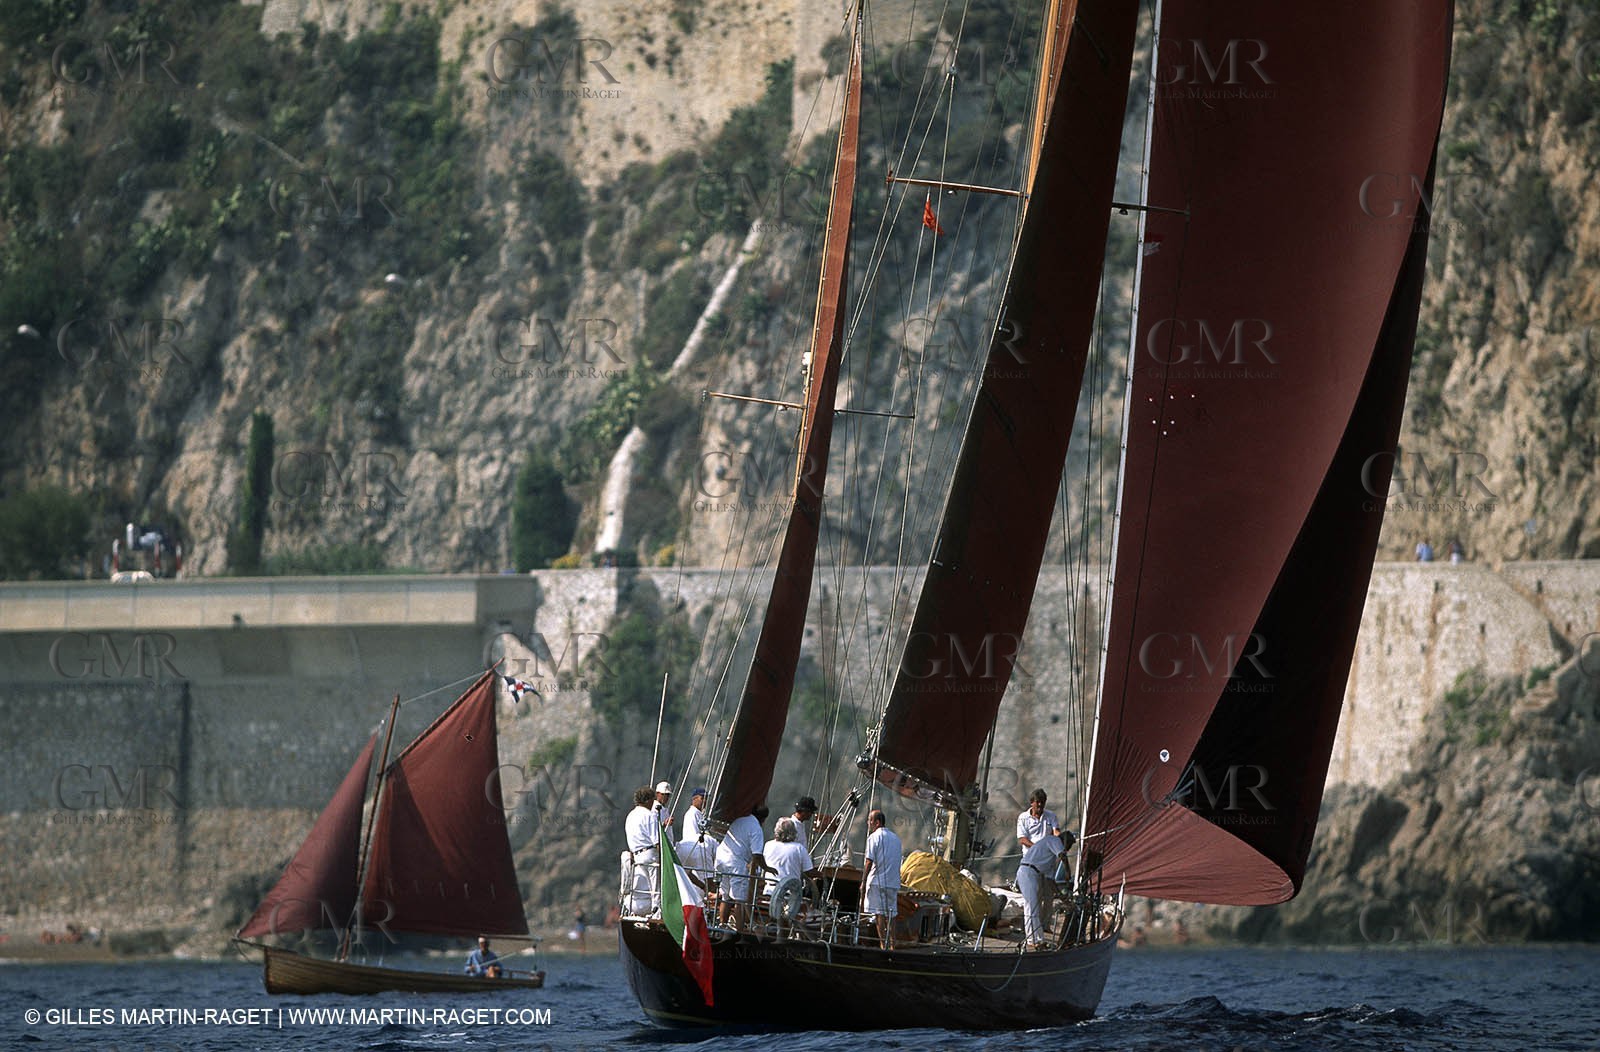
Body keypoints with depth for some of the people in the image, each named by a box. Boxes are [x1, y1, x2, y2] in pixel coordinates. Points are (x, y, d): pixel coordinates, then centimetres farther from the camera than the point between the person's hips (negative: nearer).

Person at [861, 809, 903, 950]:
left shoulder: (874, 837, -6)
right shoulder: (895, 838, 16)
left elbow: (869, 862, -10)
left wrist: (863, 882, -6)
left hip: (877, 881, -6)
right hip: (894, 882, 6)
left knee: (879, 913, -6)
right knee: (891, 913, 8)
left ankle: (883, 945, -10)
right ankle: (892, 945, 6)